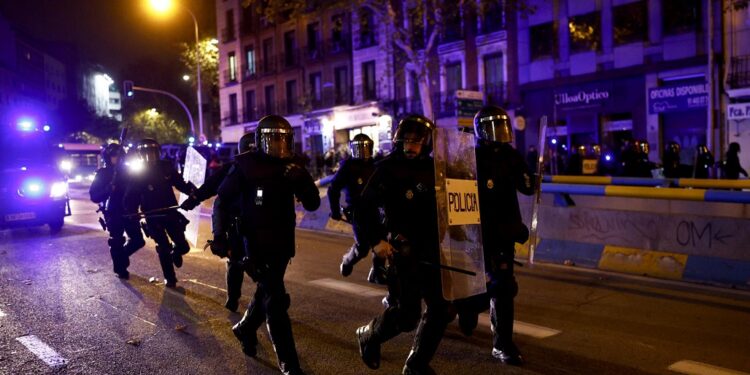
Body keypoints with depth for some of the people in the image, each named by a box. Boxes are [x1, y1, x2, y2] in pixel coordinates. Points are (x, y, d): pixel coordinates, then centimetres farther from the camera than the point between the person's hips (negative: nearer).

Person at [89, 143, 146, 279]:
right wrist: (108, 190, -23)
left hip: (129, 211, 3)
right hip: (113, 213, -3)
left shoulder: (127, 171, 8)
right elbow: (94, 196, -6)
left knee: (138, 240, 1)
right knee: (117, 242, 2)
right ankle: (120, 269, 19)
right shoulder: (102, 174, -1)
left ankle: (122, 256, 28)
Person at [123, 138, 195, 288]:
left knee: (183, 246, -1)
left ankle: (175, 252, 36)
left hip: (170, 212, 2)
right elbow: (130, 198, -6)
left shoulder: (166, 167, -1)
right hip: (153, 217, -2)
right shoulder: (137, 174, -8)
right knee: (164, 248, 0)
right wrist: (132, 214, -20)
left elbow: (179, 183, 6)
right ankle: (170, 279, 18)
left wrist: (192, 191, -13)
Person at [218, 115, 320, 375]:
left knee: (268, 293, 21)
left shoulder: (291, 167, 2)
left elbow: (312, 205, -4)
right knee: (277, 301, -8)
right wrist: (219, 233, -11)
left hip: (282, 242, 6)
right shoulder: (246, 165, -10)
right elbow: (223, 200, -4)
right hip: (257, 243, -5)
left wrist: (303, 180, -21)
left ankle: (245, 329, 47)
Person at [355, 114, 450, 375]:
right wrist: (375, 241, -12)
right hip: (404, 248, -6)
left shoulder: (434, 169, 10)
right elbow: (366, 206, -6)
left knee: (440, 307, 4)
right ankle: (369, 336, 23)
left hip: (432, 249, 6)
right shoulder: (387, 168, -4)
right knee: (407, 313, -7)